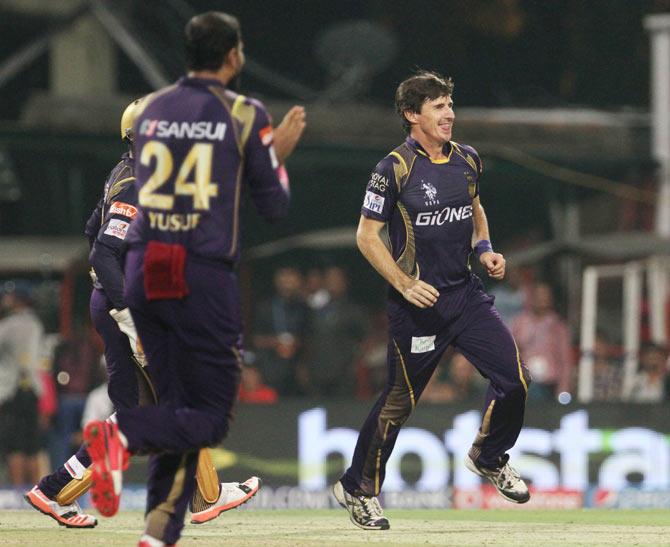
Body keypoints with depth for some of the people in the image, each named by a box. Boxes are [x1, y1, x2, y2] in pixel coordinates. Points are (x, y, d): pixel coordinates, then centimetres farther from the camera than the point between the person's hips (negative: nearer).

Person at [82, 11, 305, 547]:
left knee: (181, 409, 15)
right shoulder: (245, 114, -2)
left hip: (142, 274, 6)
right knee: (211, 416, 1)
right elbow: (275, 204, 1)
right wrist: (279, 151, 19)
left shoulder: (150, 110, 11)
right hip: (205, 277, -5)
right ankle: (123, 434, -26)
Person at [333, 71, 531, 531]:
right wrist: (404, 284, -17)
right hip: (418, 303, -6)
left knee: (515, 377, -4)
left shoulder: (467, 160, 7)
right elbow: (367, 235, -9)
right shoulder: (395, 169, -12)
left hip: (466, 294, 6)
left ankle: (489, 458, 22)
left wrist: (484, 248, 7)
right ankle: (359, 489, 20)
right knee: (400, 401, 2)